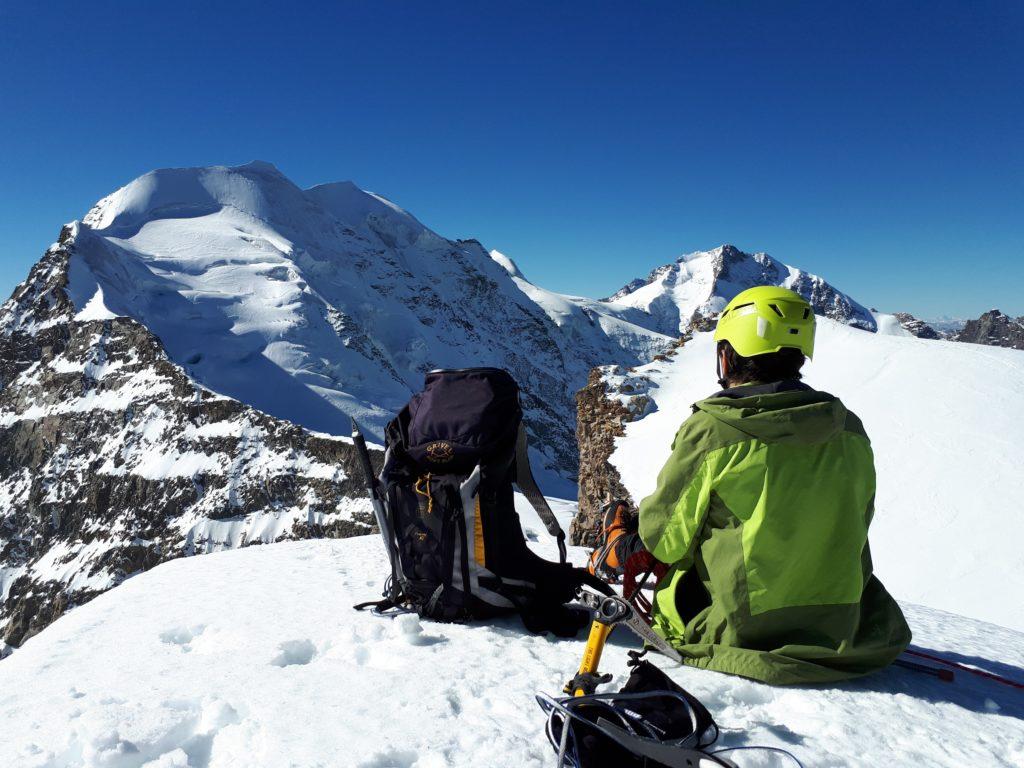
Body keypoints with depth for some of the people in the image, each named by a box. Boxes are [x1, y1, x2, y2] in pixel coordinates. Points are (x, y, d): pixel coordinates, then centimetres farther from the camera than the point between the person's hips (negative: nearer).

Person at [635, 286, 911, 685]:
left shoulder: (708, 431, -18)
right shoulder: (849, 429, -4)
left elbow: (666, 538, -9)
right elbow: (853, 530, 9)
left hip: (739, 632, -3)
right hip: (843, 629, 4)